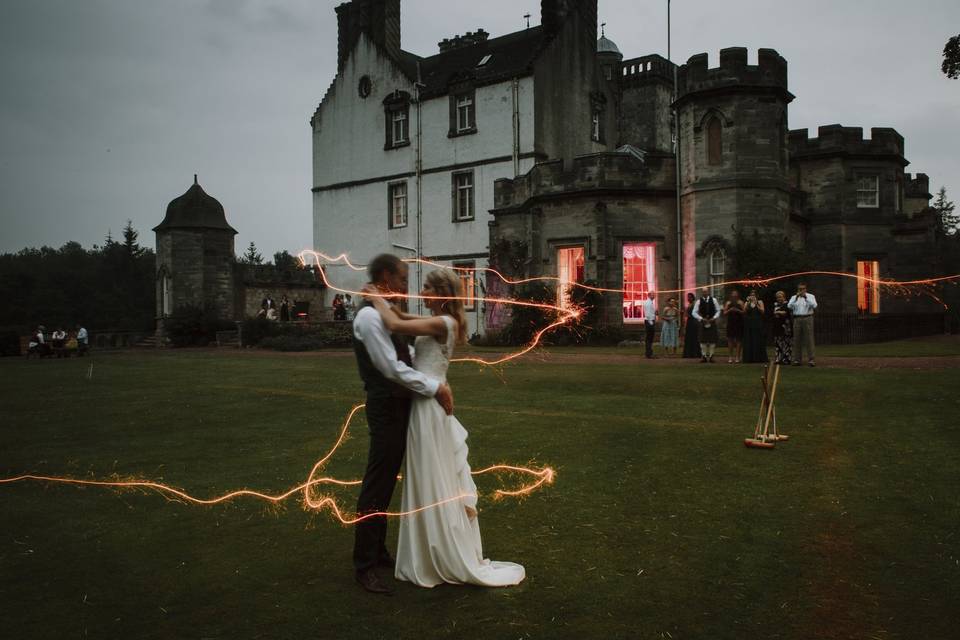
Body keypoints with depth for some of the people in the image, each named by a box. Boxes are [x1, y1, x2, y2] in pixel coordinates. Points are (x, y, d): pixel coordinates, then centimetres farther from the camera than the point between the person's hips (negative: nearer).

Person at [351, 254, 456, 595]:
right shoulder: (370, 316, -18)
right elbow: (392, 368, -22)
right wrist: (435, 387, -18)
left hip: (398, 405, 10)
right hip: (386, 408, -10)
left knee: (387, 483, 17)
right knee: (376, 486, -1)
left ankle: (378, 551, 31)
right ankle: (364, 565, 10)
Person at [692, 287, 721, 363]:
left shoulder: (714, 300, 4)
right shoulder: (699, 301, 1)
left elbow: (718, 311, 6)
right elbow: (694, 313, -1)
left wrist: (714, 318, -9)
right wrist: (701, 319, -13)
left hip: (712, 322, 1)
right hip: (703, 322, 0)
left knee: (712, 340, -1)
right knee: (703, 340, -1)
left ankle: (711, 355, 7)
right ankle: (704, 356, 6)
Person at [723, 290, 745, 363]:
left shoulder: (740, 303, 3)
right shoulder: (728, 303, 8)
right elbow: (724, 313, 5)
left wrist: (738, 310, -17)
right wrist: (729, 310, -12)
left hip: (739, 323, -1)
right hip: (730, 323, 2)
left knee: (738, 340, -2)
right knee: (730, 340, 1)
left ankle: (737, 357, 2)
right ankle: (731, 357, 6)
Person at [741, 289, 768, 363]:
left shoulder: (760, 302, 6)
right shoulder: (747, 303, 12)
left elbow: (762, 311, -5)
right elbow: (744, 311, -2)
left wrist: (756, 304, -14)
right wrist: (748, 303, -11)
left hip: (757, 324, -2)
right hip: (749, 324, 2)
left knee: (758, 341, -3)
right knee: (749, 341, -1)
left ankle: (759, 358, 0)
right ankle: (750, 358, 0)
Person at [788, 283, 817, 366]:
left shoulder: (811, 296, 7)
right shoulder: (794, 297, 13)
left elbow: (814, 306, -10)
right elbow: (789, 306, -4)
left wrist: (806, 298, -19)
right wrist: (796, 298, -14)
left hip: (808, 318, -2)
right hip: (797, 319, 2)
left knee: (809, 339, -7)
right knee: (797, 340, 2)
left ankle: (811, 359, -8)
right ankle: (797, 359, 7)